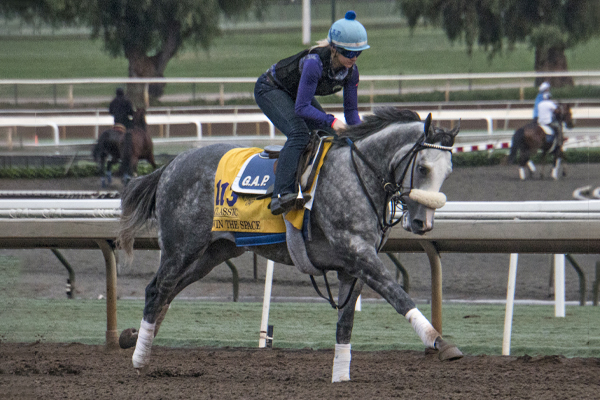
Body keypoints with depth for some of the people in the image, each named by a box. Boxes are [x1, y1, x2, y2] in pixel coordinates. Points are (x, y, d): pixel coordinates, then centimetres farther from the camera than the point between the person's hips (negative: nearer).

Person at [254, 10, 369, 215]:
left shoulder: (351, 71, -16)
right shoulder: (314, 63, -38)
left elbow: (351, 110, -6)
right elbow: (302, 108, -37)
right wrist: (331, 121, -45)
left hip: (296, 94, 8)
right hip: (269, 89, -8)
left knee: (330, 134, -2)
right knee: (298, 133, -29)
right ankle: (281, 195, -40)